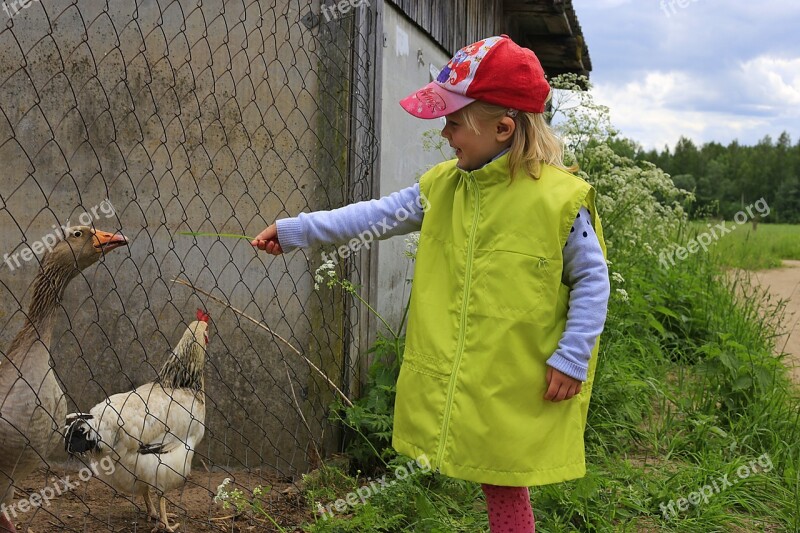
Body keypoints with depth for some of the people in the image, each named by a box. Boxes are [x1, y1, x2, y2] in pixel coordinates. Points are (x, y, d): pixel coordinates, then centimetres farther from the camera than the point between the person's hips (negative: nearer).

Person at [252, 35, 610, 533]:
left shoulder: (560, 198, -13)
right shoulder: (442, 185, 2)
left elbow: (592, 280, -6)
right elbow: (376, 216, 7)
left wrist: (572, 359, -9)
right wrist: (294, 230, 6)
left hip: (513, 392, -5)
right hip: (440, 379, 5)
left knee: (504, 490, 9)